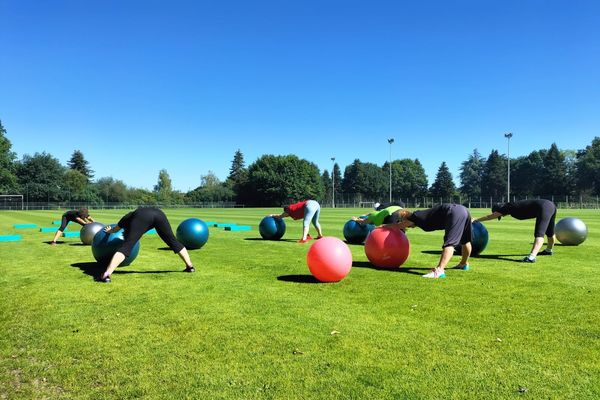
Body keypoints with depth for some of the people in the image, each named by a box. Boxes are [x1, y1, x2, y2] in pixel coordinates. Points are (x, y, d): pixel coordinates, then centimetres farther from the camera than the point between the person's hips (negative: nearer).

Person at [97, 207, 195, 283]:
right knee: (173, 241, 18)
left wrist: (109, 230, 82)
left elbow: (115, 229, 59)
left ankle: (106, 275, -20)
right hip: (158, 214, 4)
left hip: (142, 216, -4)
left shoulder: (126, 218, 39)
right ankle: (190, 266, 22)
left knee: (125, 247, -7)